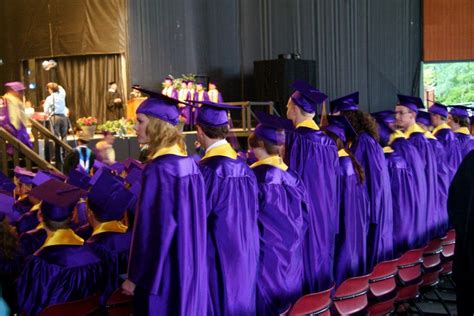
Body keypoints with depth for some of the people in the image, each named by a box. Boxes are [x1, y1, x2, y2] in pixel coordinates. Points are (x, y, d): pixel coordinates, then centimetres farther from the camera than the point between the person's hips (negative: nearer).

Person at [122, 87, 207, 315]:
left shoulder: (158, 169, -20)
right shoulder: (189, 163, 5)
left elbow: (152, 229, -20)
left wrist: (135, 277, -11)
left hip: (164, 272, -8)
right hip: (189, 268, 8)